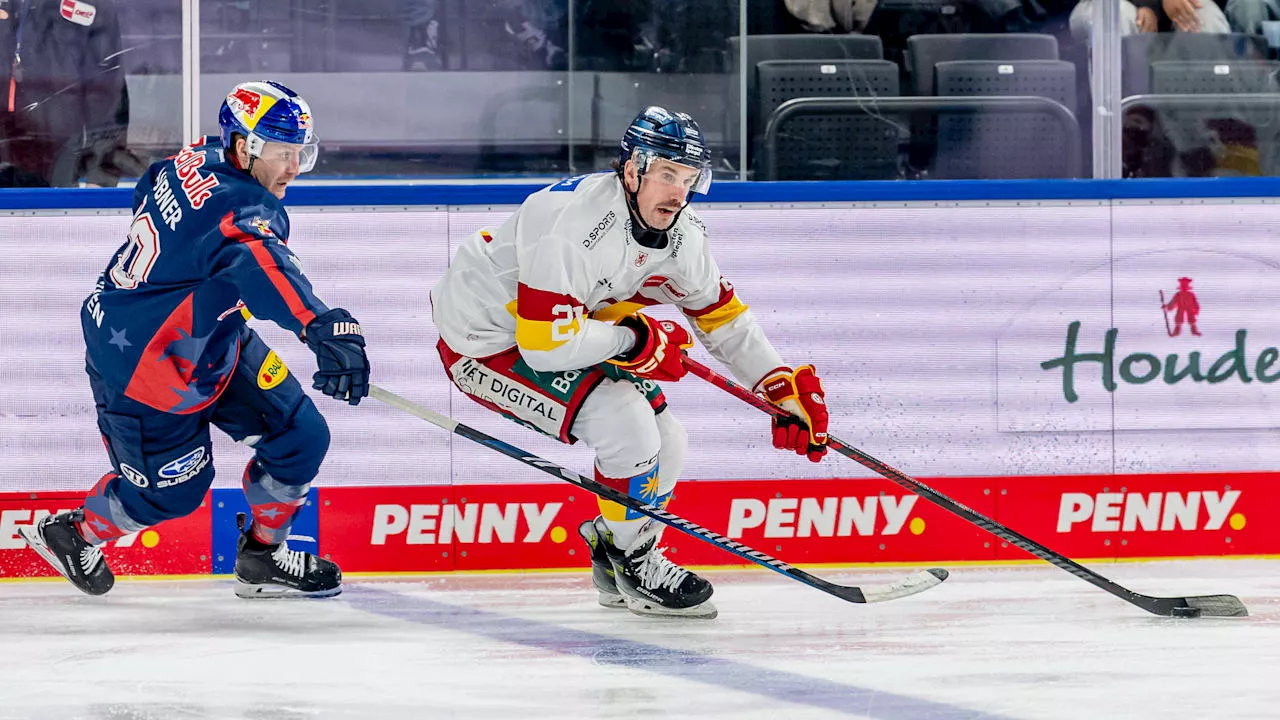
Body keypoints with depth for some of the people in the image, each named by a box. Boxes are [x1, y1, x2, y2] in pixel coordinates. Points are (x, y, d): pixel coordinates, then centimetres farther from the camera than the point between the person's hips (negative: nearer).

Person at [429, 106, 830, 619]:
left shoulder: (679, 232, -5)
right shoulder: (575, 222, -33)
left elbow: (721, 315, 10)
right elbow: (545, 344, -34)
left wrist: (785, 388, 3)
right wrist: (638, 341, -21)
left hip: (561, 333, 9)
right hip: (484, 342, -9)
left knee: (664, 442, 6)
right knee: (627, 422, -21)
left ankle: (613, 559, 27)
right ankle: (634, 564, -1)